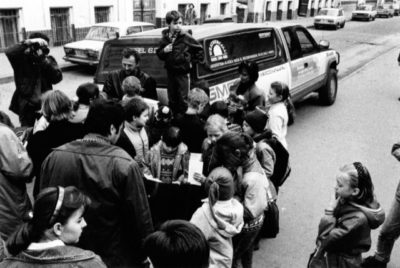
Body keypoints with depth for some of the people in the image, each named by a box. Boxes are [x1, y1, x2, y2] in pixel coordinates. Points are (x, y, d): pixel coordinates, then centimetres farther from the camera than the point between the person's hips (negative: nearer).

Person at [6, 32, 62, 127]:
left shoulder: (49, 60, 3)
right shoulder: (22, 58, -3)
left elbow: (57, 78, -9)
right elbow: (9, 52, -24)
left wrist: (44, 61, -16)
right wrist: (28, 42, -24)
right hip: (26, 107, -2)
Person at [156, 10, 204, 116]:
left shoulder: (186, 37, -10)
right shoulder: (165, 38, 2)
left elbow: (199, 50, -2)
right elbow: (159, 54, 12)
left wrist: (192, 62, -1)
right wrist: (164, 51, -8)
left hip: (183, 73, -4)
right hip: (170, 72, 4)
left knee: (182, 100, 1)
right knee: (172, 100, 14)